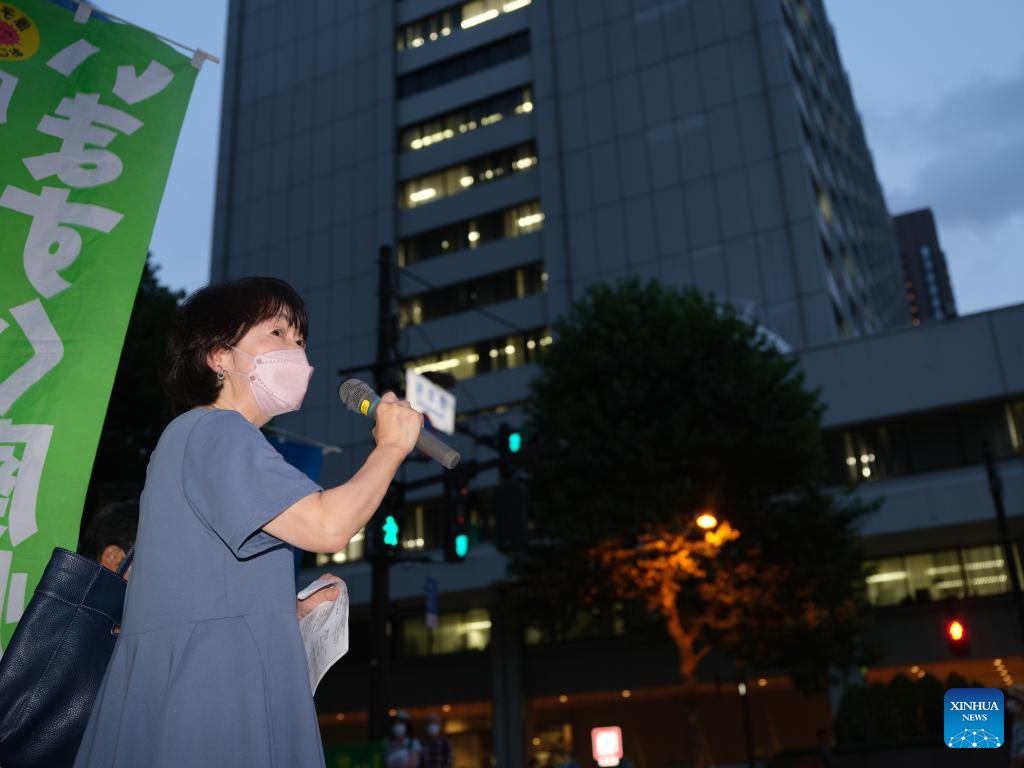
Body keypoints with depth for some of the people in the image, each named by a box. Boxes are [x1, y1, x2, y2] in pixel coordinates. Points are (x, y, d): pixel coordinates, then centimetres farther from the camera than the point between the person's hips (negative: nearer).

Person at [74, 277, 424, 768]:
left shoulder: (192, 437, 24)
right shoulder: (214, 429, -9)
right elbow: (328, 527, -20)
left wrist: (290, 611, 13)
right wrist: (392, 446, -6)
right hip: (206, 692, -10)